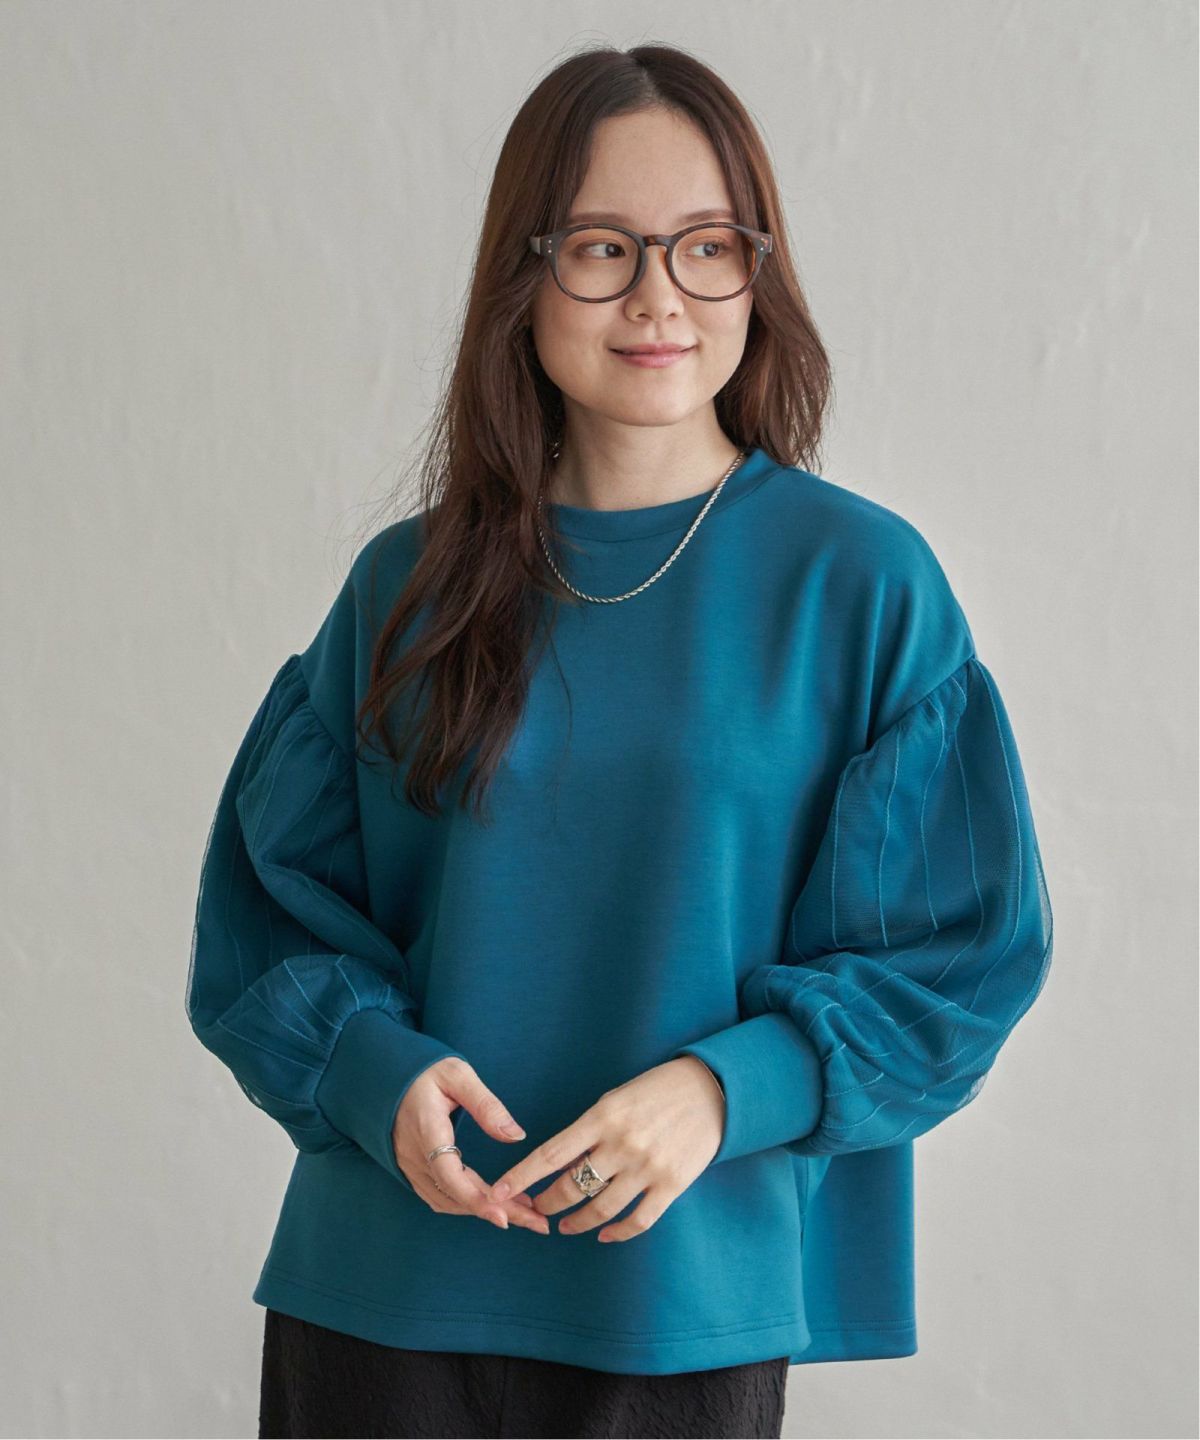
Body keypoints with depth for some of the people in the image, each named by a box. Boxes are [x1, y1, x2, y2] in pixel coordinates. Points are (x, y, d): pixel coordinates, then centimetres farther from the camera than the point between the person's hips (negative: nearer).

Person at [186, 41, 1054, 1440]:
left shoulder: (863, 582, -5)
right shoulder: (408, 588, 2)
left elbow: (963, 951, -4)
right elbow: (267, 909, 5)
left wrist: (725, 1088, -18)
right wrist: (379, 1073, -15)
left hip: (690, 1299, -1)